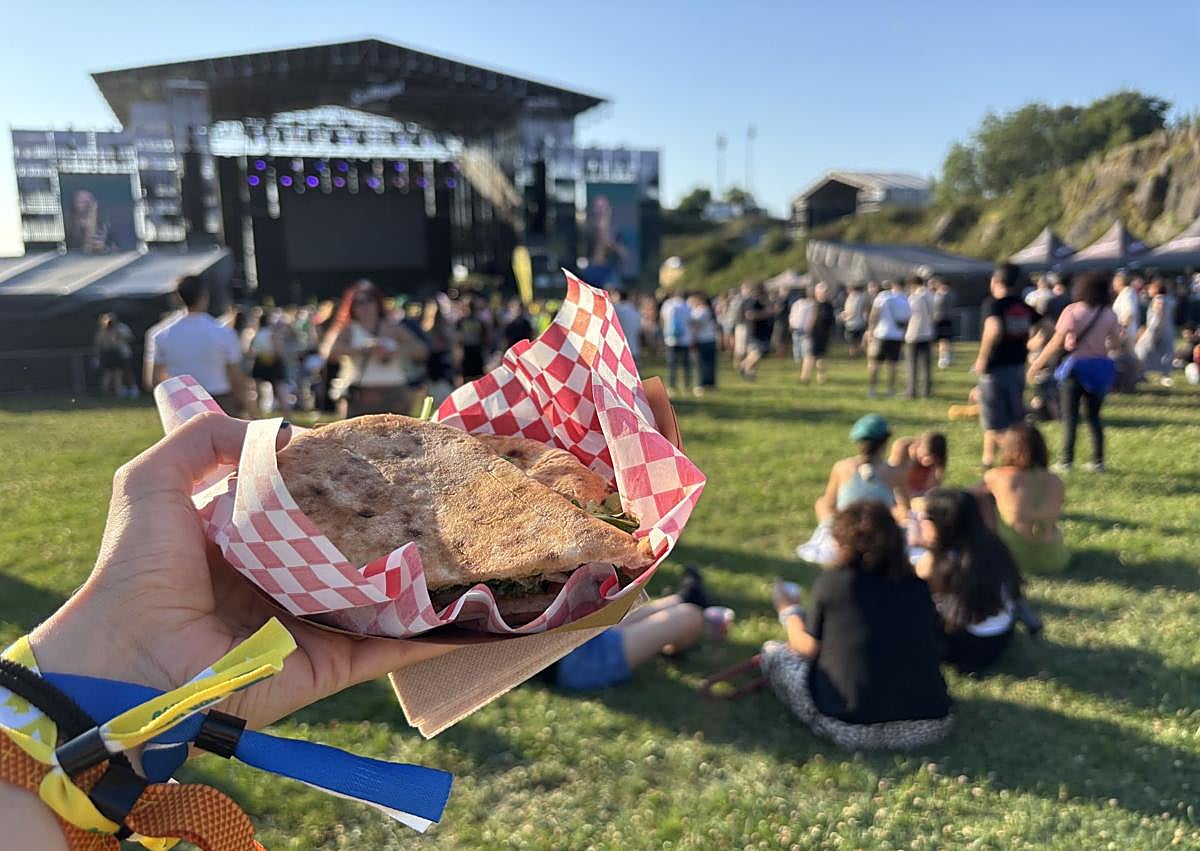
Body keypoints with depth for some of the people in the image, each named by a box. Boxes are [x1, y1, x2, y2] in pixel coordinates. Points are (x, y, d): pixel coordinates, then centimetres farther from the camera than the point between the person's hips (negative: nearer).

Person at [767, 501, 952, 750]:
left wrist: (789, 612, 20)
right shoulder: (917, 584, 4)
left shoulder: (830, 582, -7)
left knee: (772, 651, 12)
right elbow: (934, 647, 16)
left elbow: (809, 648, 0)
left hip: (854, 731, -4)